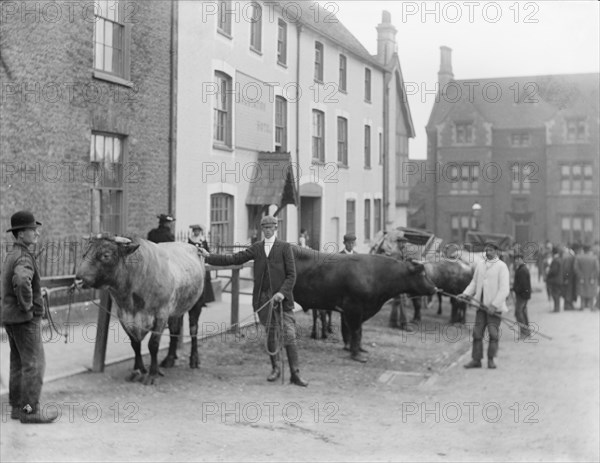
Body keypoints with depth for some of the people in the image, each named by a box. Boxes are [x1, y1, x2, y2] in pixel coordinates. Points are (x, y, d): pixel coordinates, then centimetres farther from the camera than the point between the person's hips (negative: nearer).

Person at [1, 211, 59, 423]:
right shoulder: (24, 257, -19)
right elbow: (22, 280, -41)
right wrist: (27, 305, -26)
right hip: (26, 318, -10)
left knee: (18, 363, 16)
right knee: (34, 363, -3)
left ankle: (17, 406, 23)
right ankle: (30, 410, 2)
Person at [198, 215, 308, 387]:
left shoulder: (284, 247, 0)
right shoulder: (257, 248, 10)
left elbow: (291, 274, -3)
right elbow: (235, 259, 9)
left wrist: (283, 292, -16)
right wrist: (209, 256, 5)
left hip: (282, 297, -3)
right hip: (263, 297, 3)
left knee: (289, 336, -5)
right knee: (269, 335, 11)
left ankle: (295, 374, 0)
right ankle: (275, 368, 26)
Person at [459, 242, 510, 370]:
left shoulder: (502, 267, -7)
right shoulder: (480, 264, 10)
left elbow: (504, 289, -12)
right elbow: (474, 282, 17)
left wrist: (494, 305, -18)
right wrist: (466, 294, 1)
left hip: (495, 306, -4)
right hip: (481, 305, 5)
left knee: (493, 333, -4)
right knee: (477, 332, 1)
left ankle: (491, 360, 8)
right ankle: (476, 360, 6)